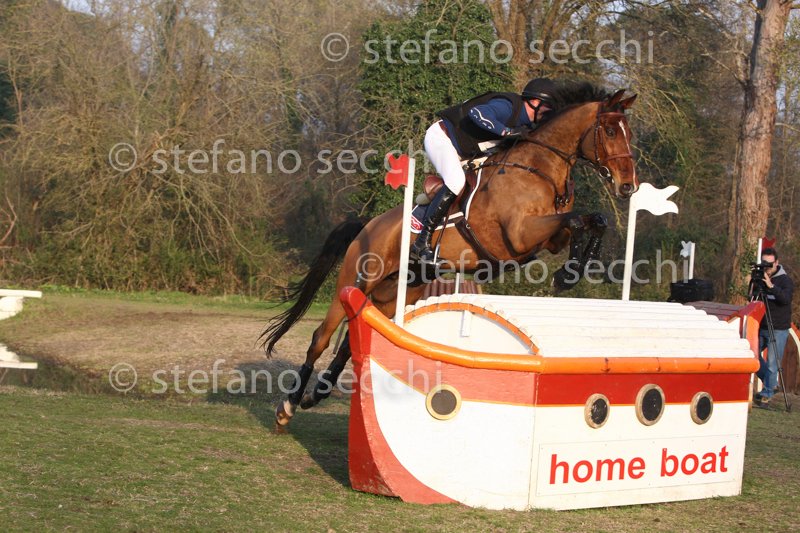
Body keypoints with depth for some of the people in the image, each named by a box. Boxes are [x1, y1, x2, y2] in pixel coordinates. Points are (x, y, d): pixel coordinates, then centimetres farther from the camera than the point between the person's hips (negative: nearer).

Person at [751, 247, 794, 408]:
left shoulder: (785, 280, -9)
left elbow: (786, 299, -28)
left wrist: (771, 286, -38)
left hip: (778, 329, -6)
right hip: (762, 327, 6)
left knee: (772, 364, -6)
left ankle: (767, 396, 1)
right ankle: (771, 383, 24)